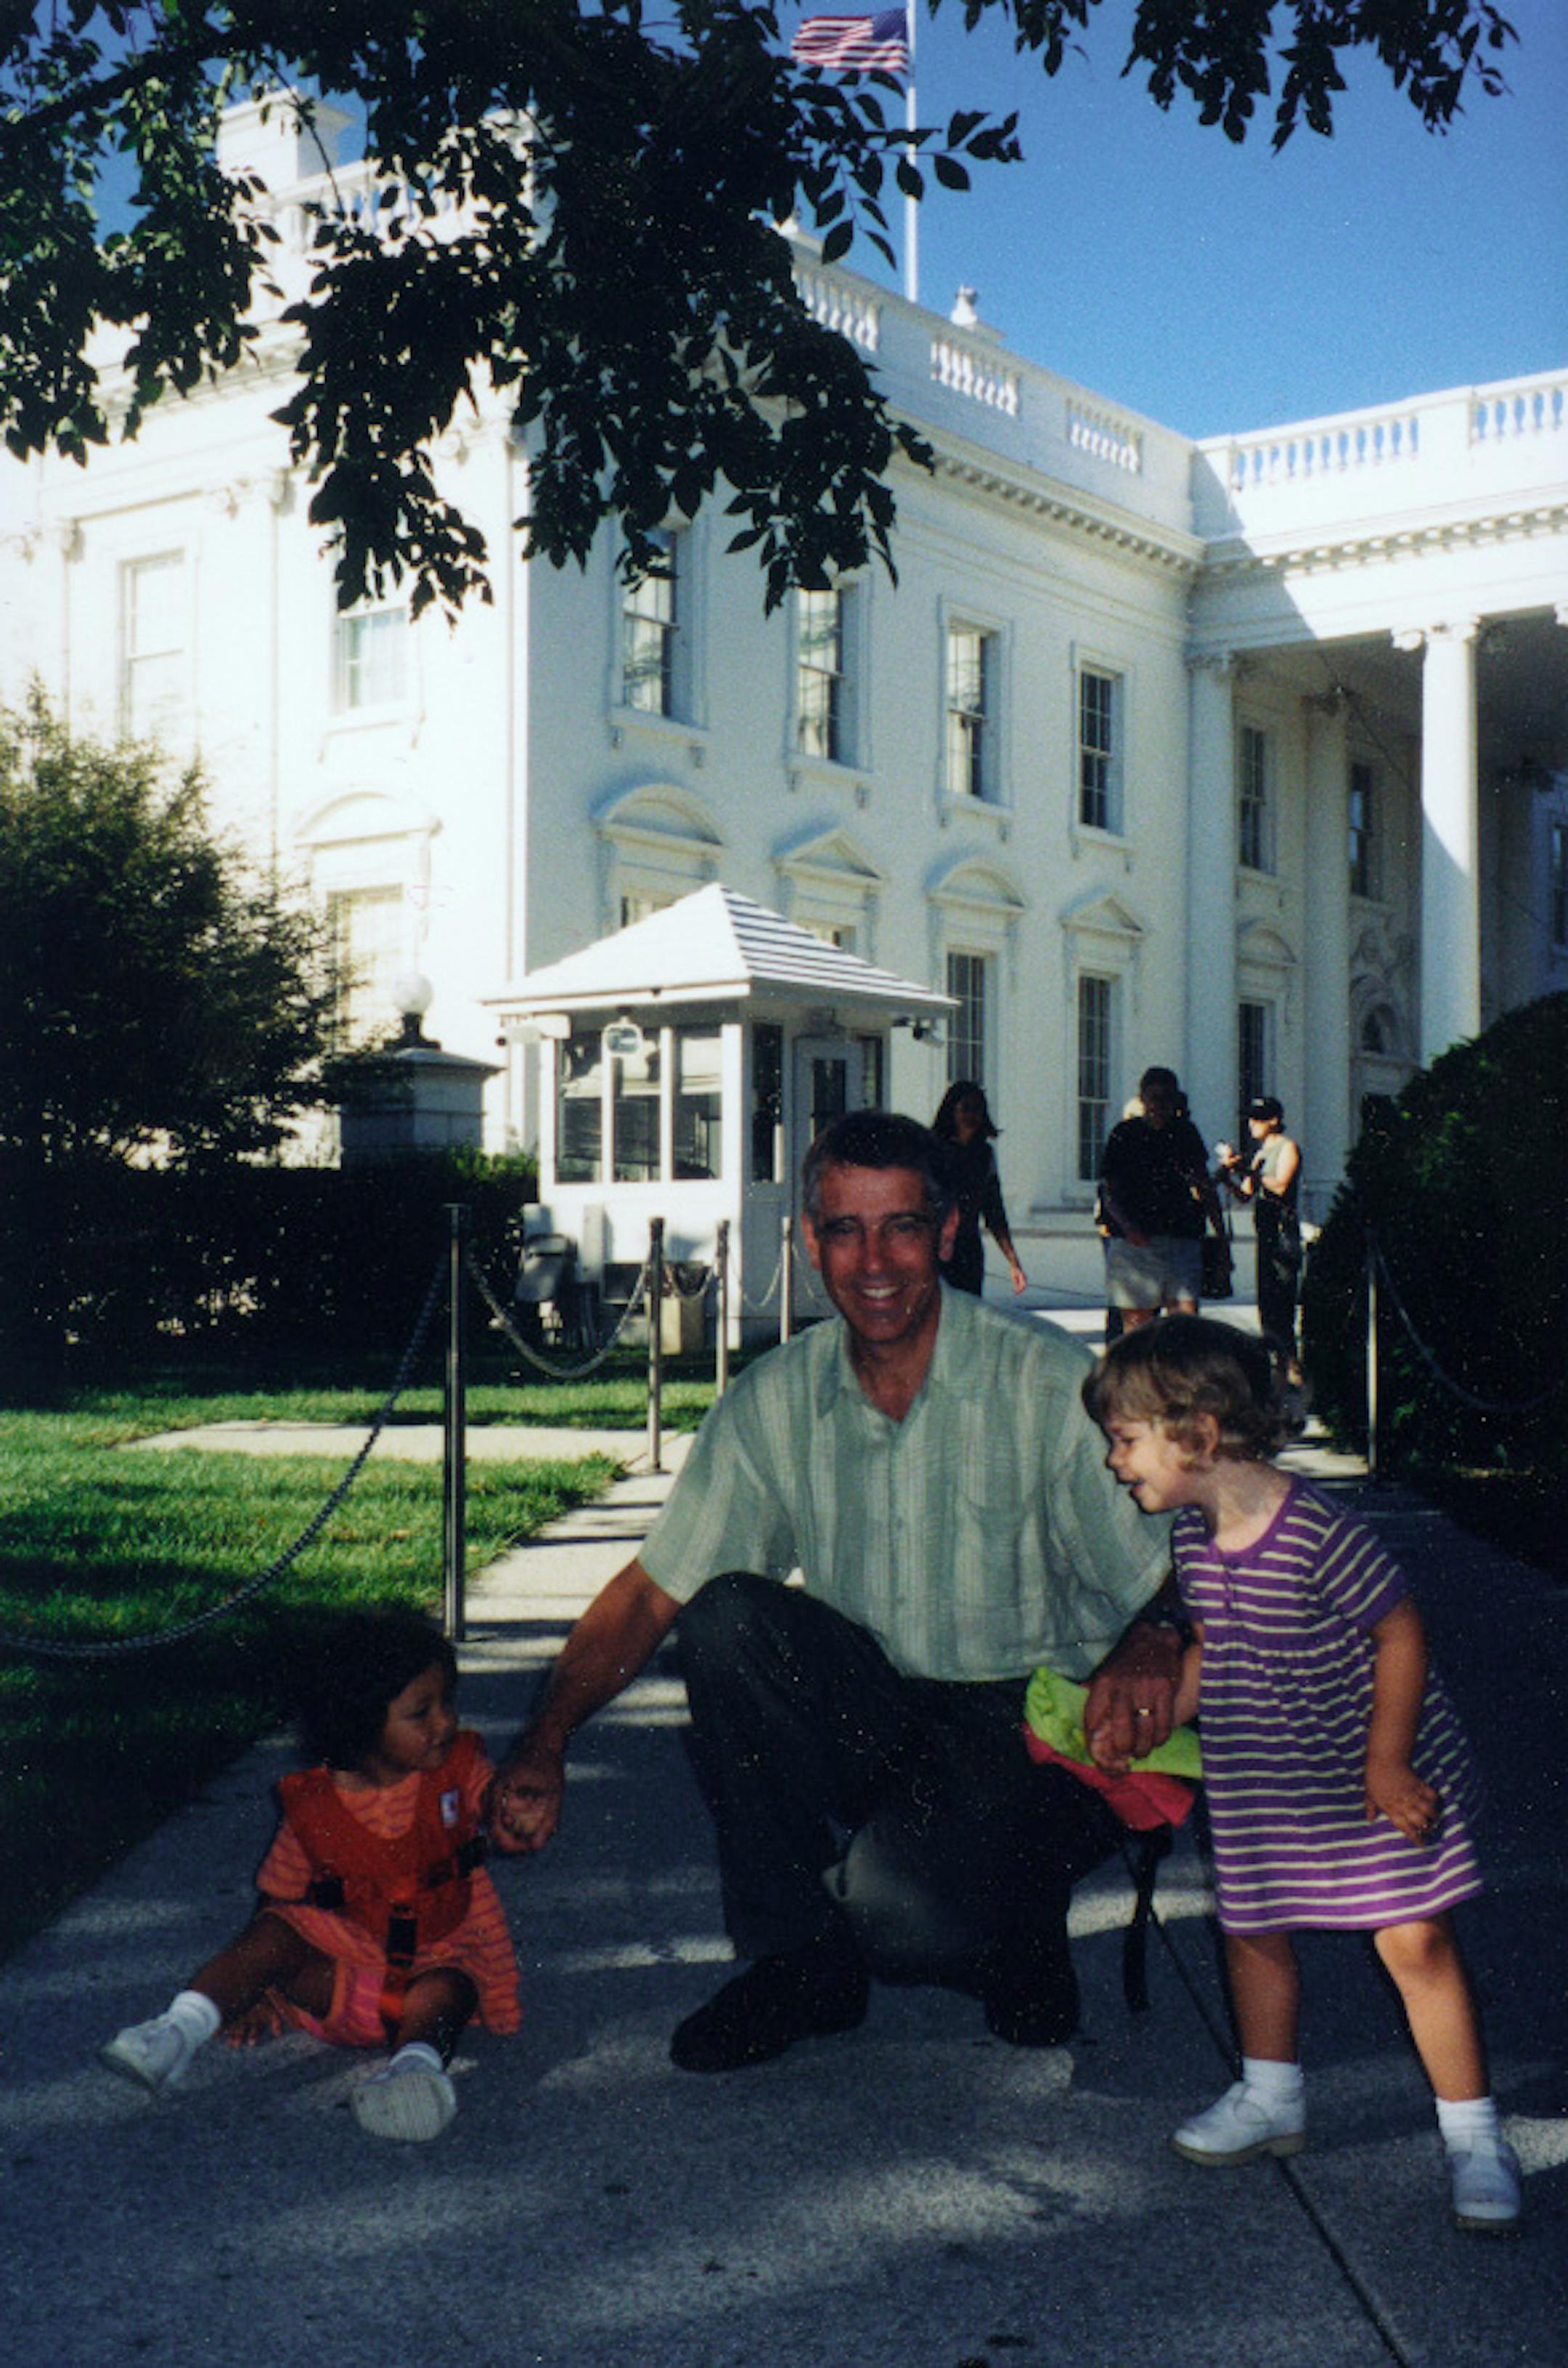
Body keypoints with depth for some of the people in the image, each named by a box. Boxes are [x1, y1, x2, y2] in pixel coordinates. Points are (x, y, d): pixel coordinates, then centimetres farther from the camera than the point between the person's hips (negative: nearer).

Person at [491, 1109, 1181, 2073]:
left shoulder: (1048, 1380, -12)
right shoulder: (776, 1400, -1)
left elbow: (1179, 1575, -11)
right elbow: (652, 1589, 1)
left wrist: (1150, 1647, -35)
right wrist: (546, 1745, -12)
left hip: (1040, 1723, -4)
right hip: (883, 1721, 4)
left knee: (893, 1898, -32)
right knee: (728, 1616, -23)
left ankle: (1023, 1930, 8)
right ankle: (802, 1959, -6)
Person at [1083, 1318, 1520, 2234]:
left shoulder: (1319, 1535, -27)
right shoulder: (1194, 1535, -3)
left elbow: (1402, 1634, -19)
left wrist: (1387, 1764, -17)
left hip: (1372, 1767, -7)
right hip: (1257, 1775, 7)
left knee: (1416, 1941, -5)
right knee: (1254, 1929, 14)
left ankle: (1474, 2133, 10)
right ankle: (1271, 2098, 35)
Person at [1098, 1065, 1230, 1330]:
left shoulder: (1186, 1133, 11)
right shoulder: (1124, 1134, 2)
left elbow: (1204, 1185, 17)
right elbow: (1109, 1192, -1)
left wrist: (1221, 1236, 14)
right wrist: (1129, 1227, -18)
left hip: (1182, 1239, 2)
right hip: (1135, 1243, -2)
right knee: (1136, 1322, 0)